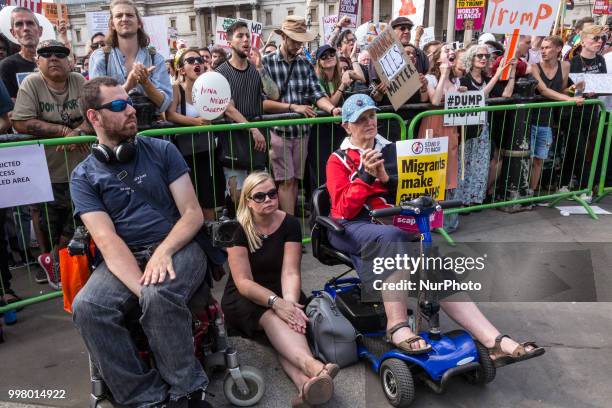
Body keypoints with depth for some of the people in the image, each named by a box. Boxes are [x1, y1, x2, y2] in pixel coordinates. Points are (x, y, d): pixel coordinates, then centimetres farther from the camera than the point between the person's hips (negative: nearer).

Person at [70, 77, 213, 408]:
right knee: (86, 307, -28)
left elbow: (193, 214, 1)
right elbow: (107, 239, -8)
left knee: (159, 297, -34)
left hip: (177, 248, -1)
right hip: (124, 258, 2)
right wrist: (142, 287, -25)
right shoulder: (84, 175, 6)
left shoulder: (162, 150, 8)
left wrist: (164, 250, -20)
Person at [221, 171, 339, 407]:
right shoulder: (238, 229, -14)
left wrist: (289, 303, -36)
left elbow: (290, 272, -15)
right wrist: (276, 302, -35)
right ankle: (314, 368, -60)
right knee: (272, 316, -35)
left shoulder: (290, 224, -7)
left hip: (280, 292, 2)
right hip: (245, 297, -2)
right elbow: (243, 282, -19)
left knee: (288, 319, -33)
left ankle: (306, 383, -57)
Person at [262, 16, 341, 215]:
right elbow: (262, 102, -12)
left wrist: (332, 109, -21)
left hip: (301, 130, 5)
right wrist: (293, 107, -18)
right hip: (278, 131, -5)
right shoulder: (266, 63, -5)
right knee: (286, 181, -3)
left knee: (295, 180, 11)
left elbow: (317, 94, -1)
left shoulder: (305, 64, 9)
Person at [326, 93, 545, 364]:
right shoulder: (338, 160, 9)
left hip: (390, 225, 4)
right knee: (391, 237, -39)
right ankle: (397, 326, -35)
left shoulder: (389, 151, 20)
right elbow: (344, 208, -5)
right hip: (350, 229, -3)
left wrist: (386, 179, -7)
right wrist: (365, 175, -17)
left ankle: (495, 341, -29)